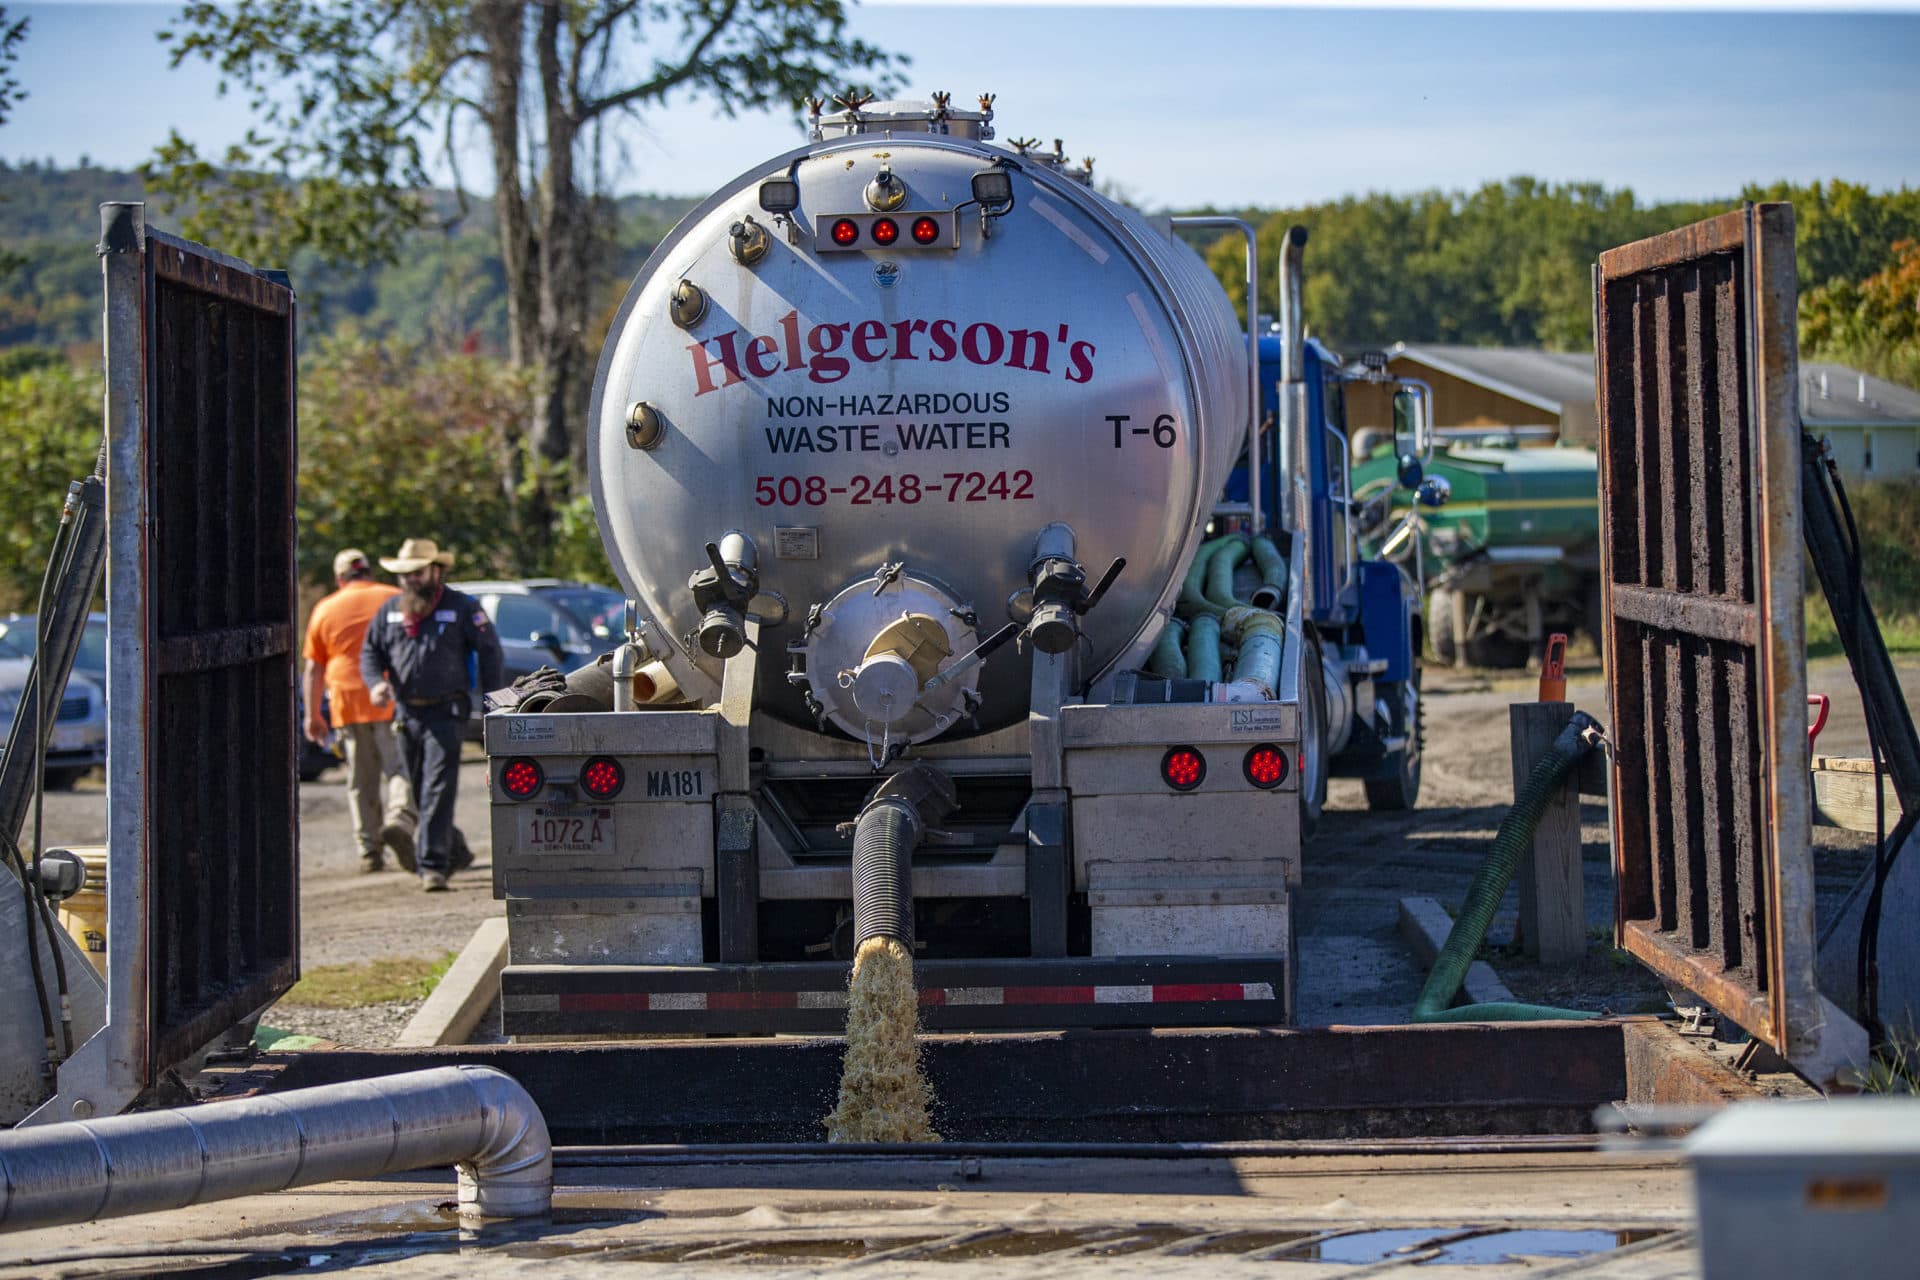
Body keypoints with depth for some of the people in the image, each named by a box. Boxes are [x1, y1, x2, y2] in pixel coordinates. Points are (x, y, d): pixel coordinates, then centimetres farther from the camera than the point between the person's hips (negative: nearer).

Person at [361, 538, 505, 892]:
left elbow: (489, 651, 2)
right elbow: (371, 652, 15)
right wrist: (376, 682, -7)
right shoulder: (391, 611, 12)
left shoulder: (461, 607, 0)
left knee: (438, 790, -13)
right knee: (420, 792, 13)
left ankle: (433, 865, -16)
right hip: (406, 713, 5)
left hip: (445, 713, -5)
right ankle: (449, 851, 29)